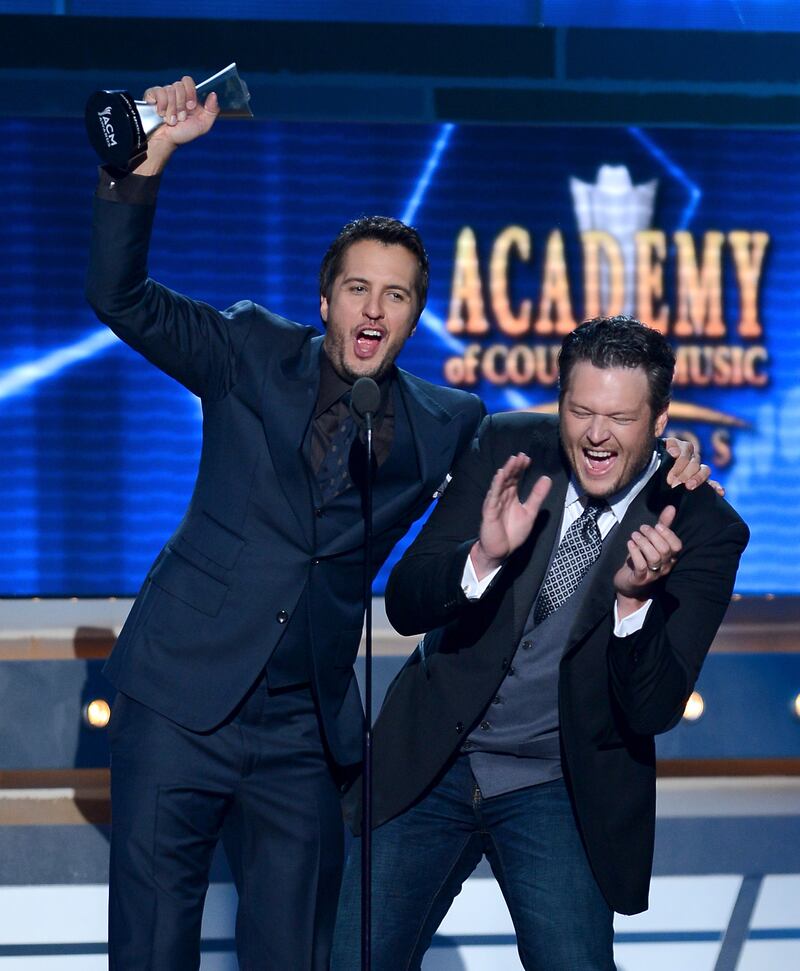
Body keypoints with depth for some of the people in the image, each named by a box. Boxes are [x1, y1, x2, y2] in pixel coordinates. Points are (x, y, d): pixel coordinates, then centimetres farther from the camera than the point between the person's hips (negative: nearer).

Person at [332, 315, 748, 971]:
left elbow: (656, 710, -15)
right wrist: (484, 555, -28)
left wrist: (634, 598, -32)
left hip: (563, 789, -1)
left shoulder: (703, 529, -11)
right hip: (433, 765, 2)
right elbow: (403, 606, -8)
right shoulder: (507, 450, -5)